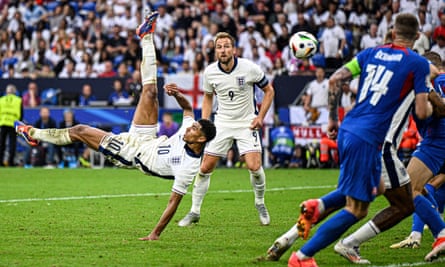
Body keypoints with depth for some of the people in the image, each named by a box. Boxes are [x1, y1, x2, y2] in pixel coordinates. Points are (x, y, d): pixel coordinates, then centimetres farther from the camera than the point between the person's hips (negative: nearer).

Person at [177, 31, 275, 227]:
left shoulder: (249, 68, -13)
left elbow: (269, 90, 1)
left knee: (254, 167, -18)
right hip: (222, 123, 3)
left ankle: (260, 204, 10)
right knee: (205, 168, -3)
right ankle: (195, 212, 12)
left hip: (247, 123, -2)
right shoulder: (210, 72, -5)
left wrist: (260, 117, -9)